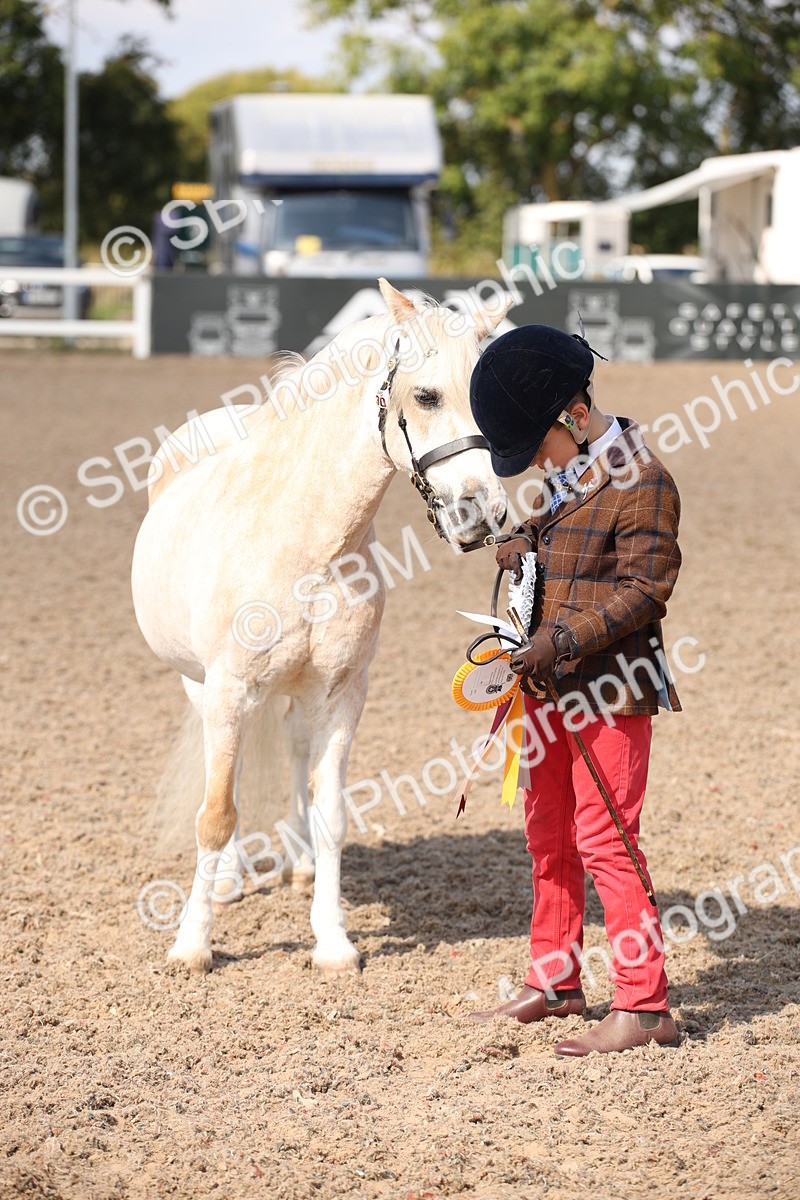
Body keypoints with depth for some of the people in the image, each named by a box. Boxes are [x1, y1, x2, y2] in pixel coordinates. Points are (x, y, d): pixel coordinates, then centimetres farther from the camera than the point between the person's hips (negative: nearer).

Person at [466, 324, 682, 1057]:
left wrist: (563, 640, -24)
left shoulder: (642, 483, -13)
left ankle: (644, 1008, -7)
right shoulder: (565, 479, 13)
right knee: (548, 839, 15)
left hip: (610, 693, -9)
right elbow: (538, 536, 27)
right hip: (549, 690, 9)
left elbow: (644, 588, -18)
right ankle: (555, 985, 27)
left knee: (605, 842, -11)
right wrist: (521, 549, 4)